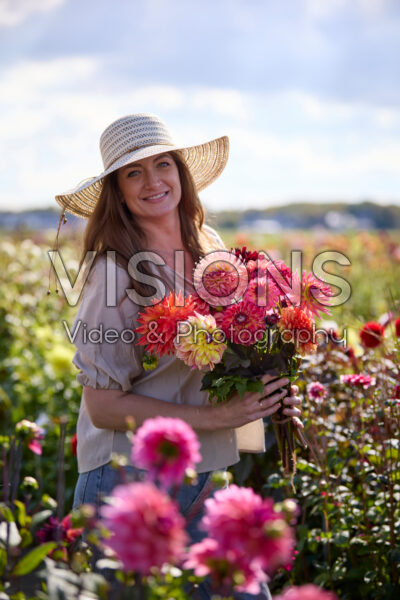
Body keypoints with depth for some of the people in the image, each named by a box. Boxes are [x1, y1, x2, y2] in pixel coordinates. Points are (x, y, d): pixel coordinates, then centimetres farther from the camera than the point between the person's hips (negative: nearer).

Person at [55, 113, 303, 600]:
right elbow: (102, 406, -14)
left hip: (205, 478, 6)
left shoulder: (209, 247, 4)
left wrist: (273, 397, 0)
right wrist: (212, 417, -21)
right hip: (127, 481, -6)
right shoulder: (115, 272, -14)